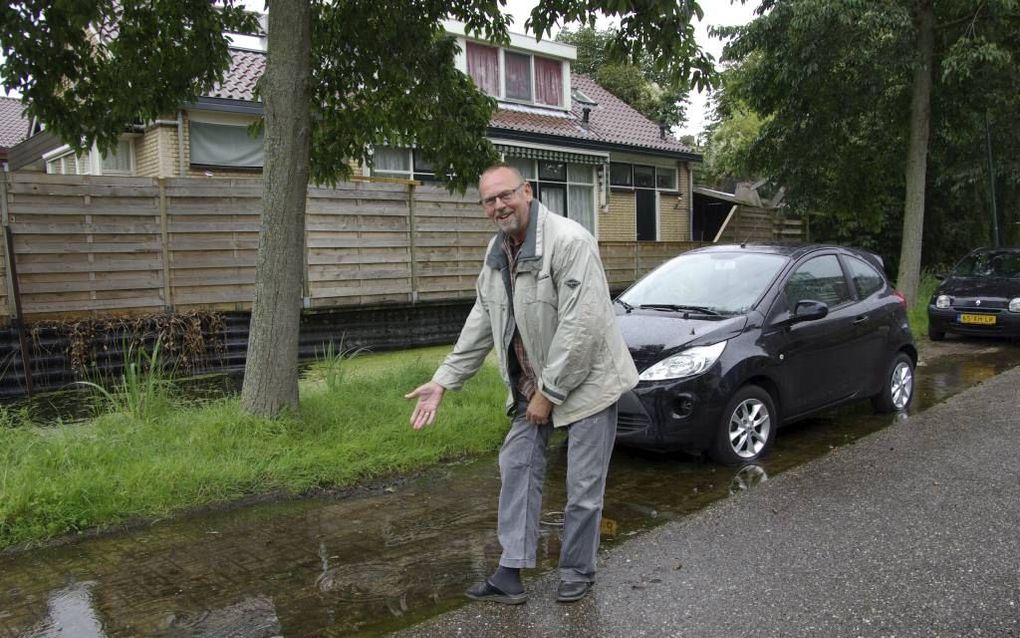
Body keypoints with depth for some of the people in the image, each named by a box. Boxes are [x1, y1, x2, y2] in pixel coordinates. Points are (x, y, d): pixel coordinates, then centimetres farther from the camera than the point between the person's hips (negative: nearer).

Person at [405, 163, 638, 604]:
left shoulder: (569, 241, -22)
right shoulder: (498, 251, 4)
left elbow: (580, 326, -26)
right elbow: (481, 321, 8)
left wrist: (548, 392, -21)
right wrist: (444, 381, 3)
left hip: (585, 379, -7)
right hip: (532, 384, 8)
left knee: (583, 485, 3)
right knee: (518, 467, 7)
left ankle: (577, 572, 22)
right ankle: (511, 572, 15)